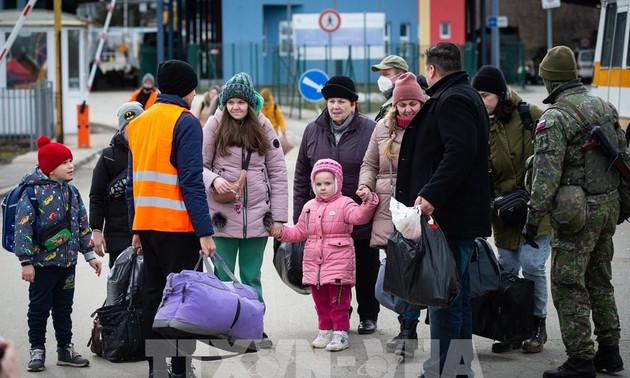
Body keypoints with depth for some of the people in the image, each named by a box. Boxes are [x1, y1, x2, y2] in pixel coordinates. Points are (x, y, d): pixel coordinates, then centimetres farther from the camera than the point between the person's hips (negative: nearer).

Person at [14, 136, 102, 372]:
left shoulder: (72, 192, 9)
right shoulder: (33, 192, -13)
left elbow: (82, 226, 17)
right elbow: (23, 228, -15)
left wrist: (89, 255, 14)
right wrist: (26, 262, -18)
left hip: (67, 262, 6)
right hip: (42, 263, -6)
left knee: (64, 308, 14)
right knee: (39, 308, 3)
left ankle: (65, 349, 23)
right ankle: (37, 351, 13)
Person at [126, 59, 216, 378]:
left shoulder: (138, 123, 14)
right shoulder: (185, 122, -9)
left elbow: (132, 181, 15)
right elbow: (191, 181, -16)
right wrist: (205, 231, -16)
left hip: (146, 223, 7)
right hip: (178, 225, -7)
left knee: (152, 294, 11)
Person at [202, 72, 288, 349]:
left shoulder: (263, 126, 5)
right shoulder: (215, 125, 1)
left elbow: (278, 173, 6)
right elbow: (200, 165, 3)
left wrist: (278, 216, 1)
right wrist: (213, 179, -19)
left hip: (257, 215, 1)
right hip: (223, 215, -1)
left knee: (252, 277, 9)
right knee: (223, 277, 2)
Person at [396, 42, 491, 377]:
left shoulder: (452, 99, -12)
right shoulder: (463, 96, 21)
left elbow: (459, 153, -26)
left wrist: (430, 195, -30)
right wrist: (429, 194, 19)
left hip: (449, 215, -11)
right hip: (459, 216, 11)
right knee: (457, 296, 16)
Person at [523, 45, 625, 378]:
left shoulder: (554, 119, -15)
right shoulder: (605, 108, 9)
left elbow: (546, 176, -20)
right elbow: (624, 157, 15)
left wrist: (533, 220, -14)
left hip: (576, 213, -8)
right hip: (609, 206, 8)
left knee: (569, 287, 0)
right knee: (600, 281, 18)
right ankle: (609, 351, 24)